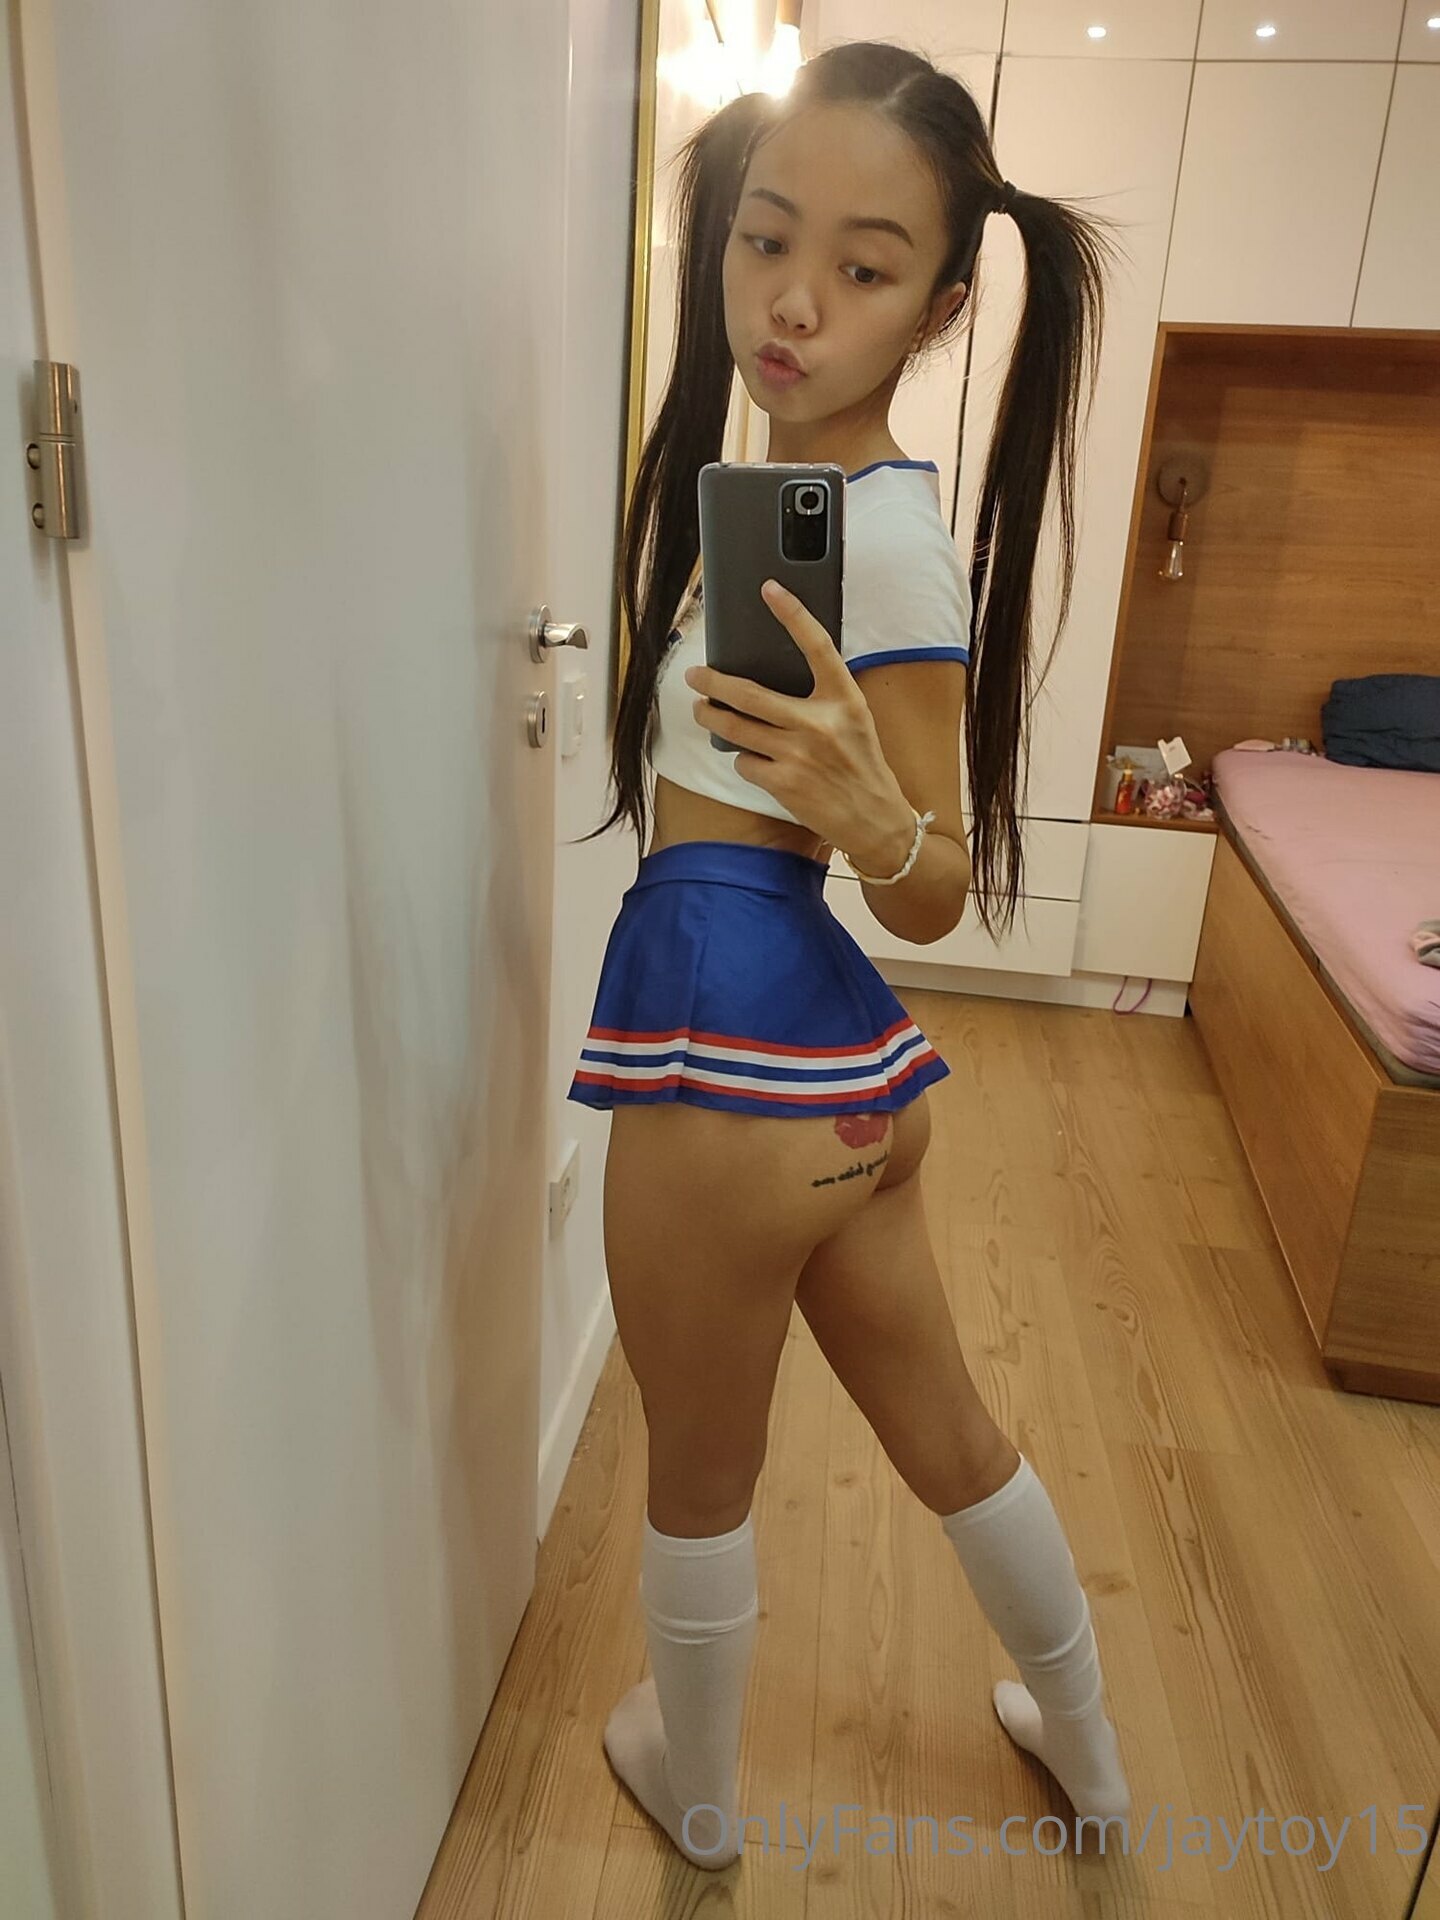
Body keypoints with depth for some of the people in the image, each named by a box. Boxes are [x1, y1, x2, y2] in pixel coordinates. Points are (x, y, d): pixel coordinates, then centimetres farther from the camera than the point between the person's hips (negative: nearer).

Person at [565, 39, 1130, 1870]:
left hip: (735, 1034, -9)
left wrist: (872, 815, -32)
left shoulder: (887, 533, -16)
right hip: (823, 1036, 9)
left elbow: (936, 894, -14)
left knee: (698, 1475, 16)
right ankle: (1086, 1747, 49)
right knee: (946, 1432, 25)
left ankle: (696, 1793, 46)